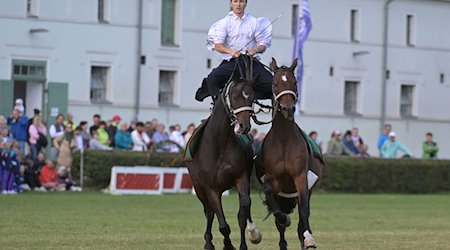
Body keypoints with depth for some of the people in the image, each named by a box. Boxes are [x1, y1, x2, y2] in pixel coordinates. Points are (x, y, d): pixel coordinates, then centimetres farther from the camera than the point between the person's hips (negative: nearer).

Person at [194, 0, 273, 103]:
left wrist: (256, 50, -14)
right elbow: (217, 45, -3)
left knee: (272, 83, -21)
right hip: (231, 61, -2)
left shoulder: (254, 22, 13)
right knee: (213, 77, -31)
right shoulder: (224, 22, 7)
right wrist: (230, 51, -24)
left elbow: (263, 44, 10)